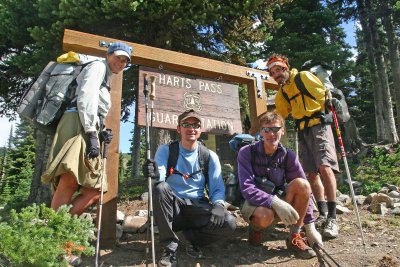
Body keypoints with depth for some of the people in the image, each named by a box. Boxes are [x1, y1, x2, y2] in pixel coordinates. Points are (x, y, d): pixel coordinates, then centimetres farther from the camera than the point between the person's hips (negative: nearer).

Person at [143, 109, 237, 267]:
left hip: (197, 208, 1)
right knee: (160, 188, -34)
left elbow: (218, 188, 3)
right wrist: (154, 174, -40)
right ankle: (170, 247, -16)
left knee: (229, 223, -26)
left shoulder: (210, 156, 4)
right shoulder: (166, 150, 0)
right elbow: (159, 178, -15)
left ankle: (193, 237, 6)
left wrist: (218, 205, -20)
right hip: (172, 207, 0)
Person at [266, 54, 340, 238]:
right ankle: (323, 214, 13)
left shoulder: (305, 77, -2)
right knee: (312, 174, 4)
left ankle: (332, 218, -14)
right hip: (302, 132, 7)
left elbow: (324, 96, -5)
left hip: (319, 126, -6)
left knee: (325, 168, -20)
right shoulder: (281, 94, 16)